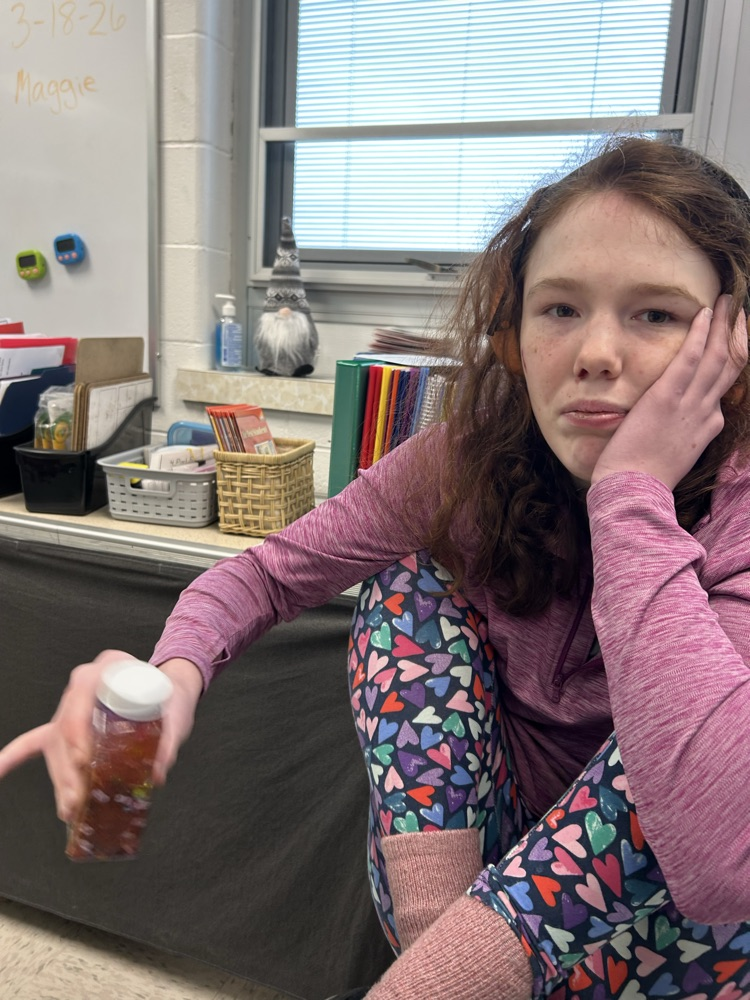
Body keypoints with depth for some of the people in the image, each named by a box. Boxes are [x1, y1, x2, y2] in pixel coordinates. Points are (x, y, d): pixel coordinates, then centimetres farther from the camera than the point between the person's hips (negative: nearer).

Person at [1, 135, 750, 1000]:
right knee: (412, 585, -17)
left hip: (667, 923, -2)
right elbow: (265, 572, -8)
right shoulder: (469, 456, -15)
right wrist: (172, 674, -32)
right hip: (455, 862, 3)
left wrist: (633, 493, -37)